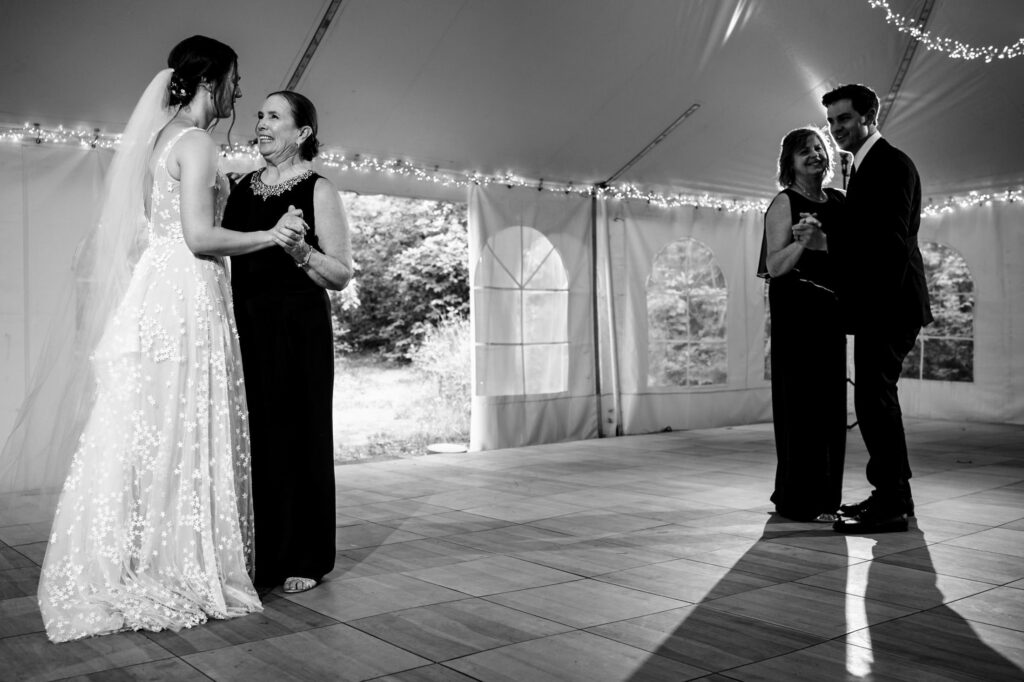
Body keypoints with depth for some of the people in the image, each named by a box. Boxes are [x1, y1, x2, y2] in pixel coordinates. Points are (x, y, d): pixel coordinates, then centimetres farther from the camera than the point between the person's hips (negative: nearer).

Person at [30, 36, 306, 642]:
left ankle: (130, 571, 18)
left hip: (153, 294, 9)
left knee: (144, 433, 10)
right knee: (183, 437, -3)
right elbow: (199, 236, -17)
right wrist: (270, 235, -6)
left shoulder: (159, 137, 18)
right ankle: (179, 573, 5)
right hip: (186, 299, -9)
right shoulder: (197, 142, -9)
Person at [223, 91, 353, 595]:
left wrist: (299, 250, -20)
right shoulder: (240, 188, 14)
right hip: (246, 328, 5)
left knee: (298, 436, 0)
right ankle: (258, 557, 18)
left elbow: (341, 274, -5)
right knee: (250, 437, 5)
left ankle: (305, 560, 12)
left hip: (299, 331, -5)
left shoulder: (318, 190, -2)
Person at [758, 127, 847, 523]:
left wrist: (821, 241, -4)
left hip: (830, 311, 6)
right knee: (802, 401, -6)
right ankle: (801, 500, 0)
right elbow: (775, 267, -10)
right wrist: (803, 241, -25)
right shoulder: (784, 203, -4)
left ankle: (824, 495, 18)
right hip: (795, 314, -6)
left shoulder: (839, 201, 13)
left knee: (830, 402, 8)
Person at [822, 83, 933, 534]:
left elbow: (894, 242, -20)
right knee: (877, 397, 15)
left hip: (888, 305, -11)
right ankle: (893, 496, 26)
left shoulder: (892, 164, -11)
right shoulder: (866, 166, 19)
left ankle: (891, 505, -3)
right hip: (876, 306, 11)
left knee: (874, 398, -10)